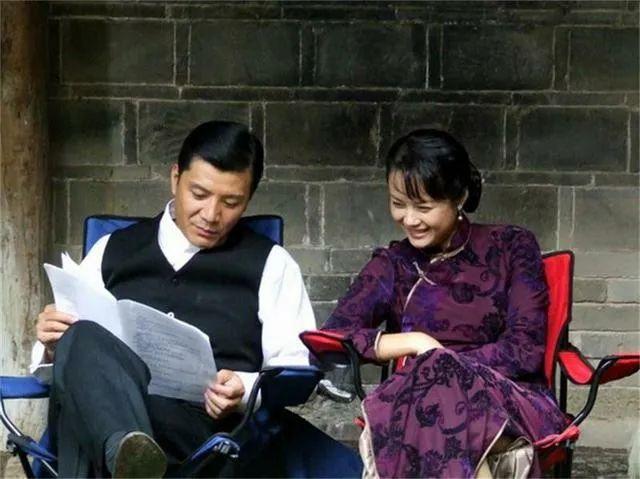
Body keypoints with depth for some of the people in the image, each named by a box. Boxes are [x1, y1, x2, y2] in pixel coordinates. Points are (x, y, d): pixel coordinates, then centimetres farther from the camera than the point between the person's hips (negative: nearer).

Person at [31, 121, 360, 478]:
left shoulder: (271, 265, 18)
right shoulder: (113, 251, 25)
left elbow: (295, 372, 9)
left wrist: (245, 390, -12)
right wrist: (53, 345, -2)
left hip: (211, 424, -3)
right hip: (102, 420, 3)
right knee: (83, 340, -36)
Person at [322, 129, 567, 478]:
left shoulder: (510, 247, 8)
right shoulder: (392, 266, 14)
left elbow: (525, 351, -3)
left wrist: (437, 360, -10)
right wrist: (415, 344, -13)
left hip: (512, 405, -1)